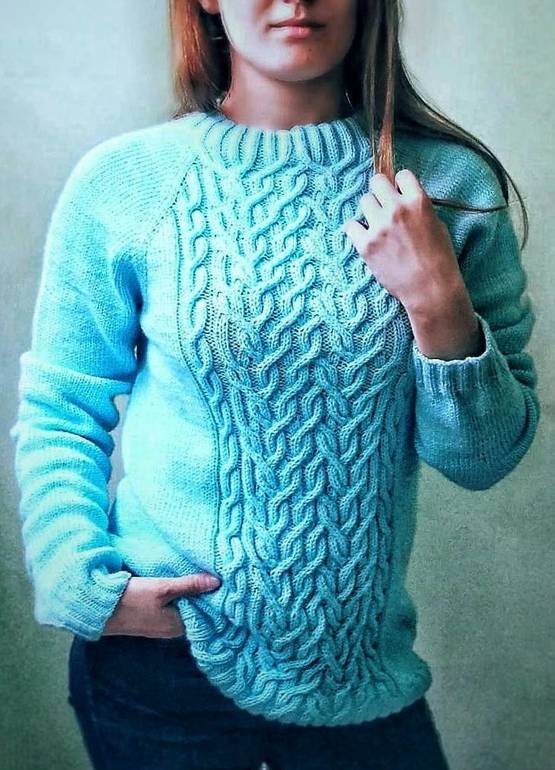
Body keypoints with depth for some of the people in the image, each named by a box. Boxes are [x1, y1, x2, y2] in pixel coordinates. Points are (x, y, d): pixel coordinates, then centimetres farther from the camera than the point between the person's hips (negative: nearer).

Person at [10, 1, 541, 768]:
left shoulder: (450, 184, -6)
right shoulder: (121, 180, -8)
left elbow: (483, 459, -4)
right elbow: (57, 414, 0)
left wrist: (441, 308, -19)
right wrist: (87, 586, -13)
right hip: (157, 656, -1)